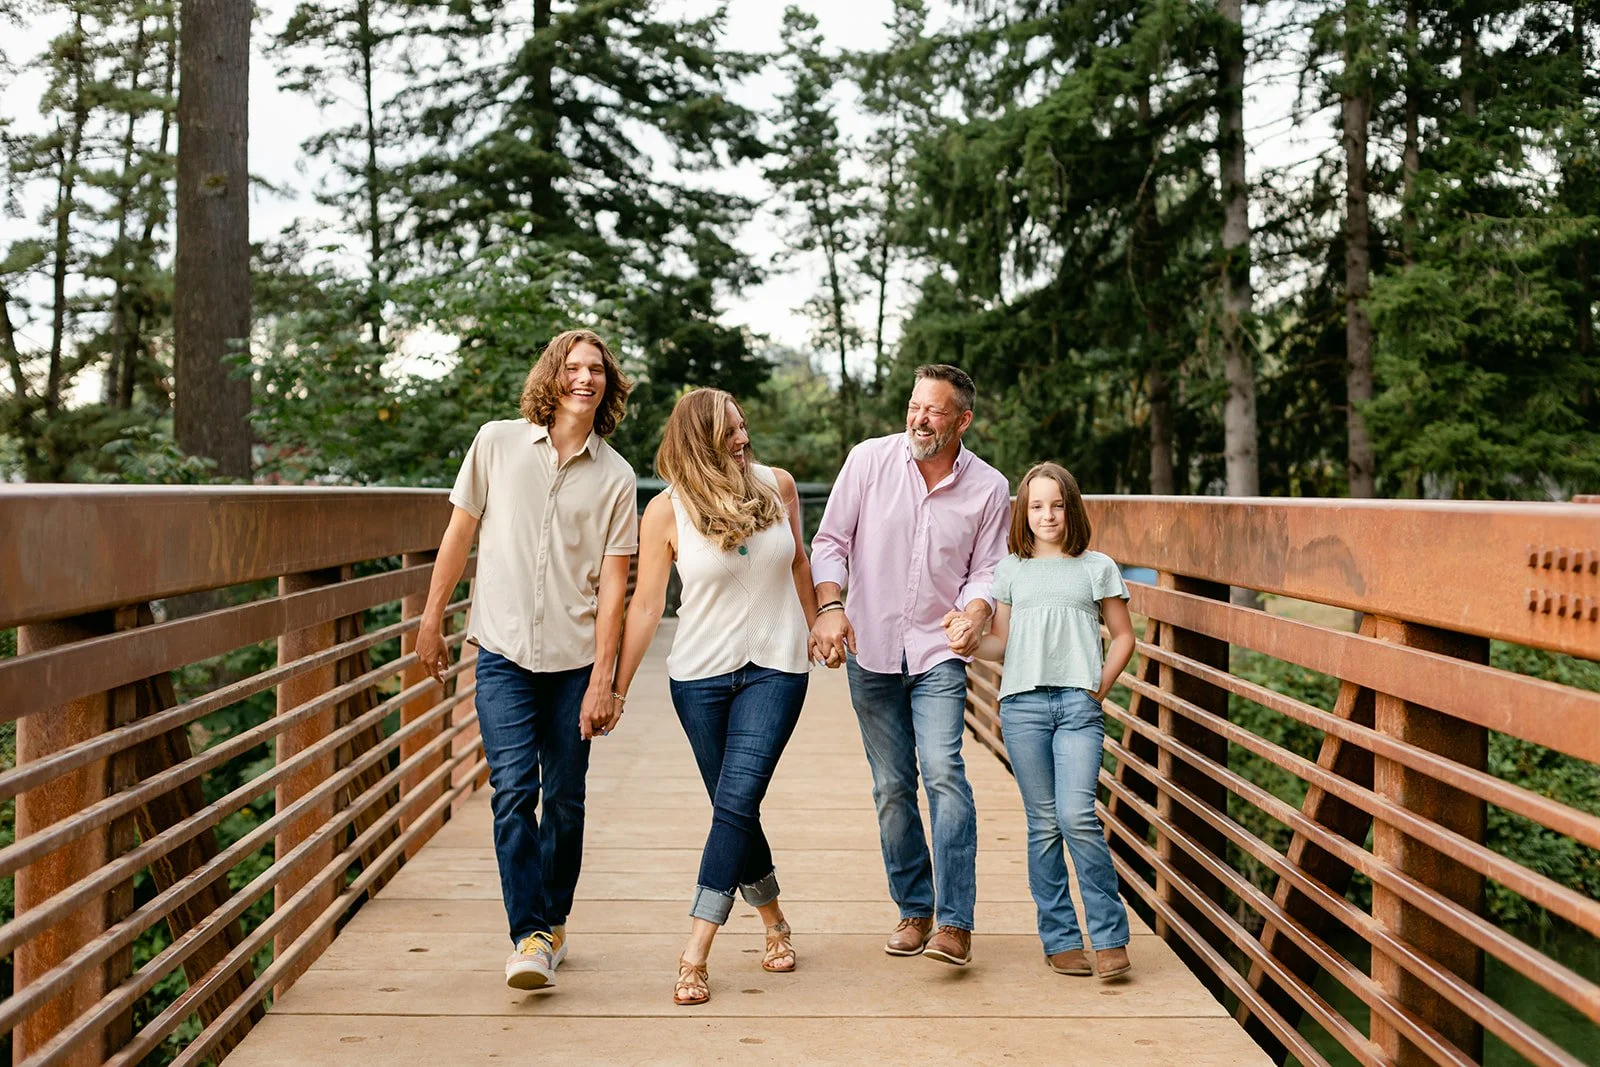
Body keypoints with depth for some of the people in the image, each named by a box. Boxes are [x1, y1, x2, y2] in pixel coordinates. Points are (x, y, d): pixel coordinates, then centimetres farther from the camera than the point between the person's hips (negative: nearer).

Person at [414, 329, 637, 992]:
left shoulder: (615, 477, 1)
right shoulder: (497, 443, 3)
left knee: (565, 799, 7)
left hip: (574, 660, 1)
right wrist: (431, 621, 11)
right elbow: (460, 533, 10)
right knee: (514, 790, -10)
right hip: (504, 651, 0)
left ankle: (552, 921, 25)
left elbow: (612, 583, -1)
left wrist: (602, 680, -6)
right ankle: (530, 935, -5)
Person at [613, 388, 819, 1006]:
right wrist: (616, 688, -4)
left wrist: (815, 627, 23)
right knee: (734, 808, 9)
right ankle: (775, 923, 32)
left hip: (776, 668, 0)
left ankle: (695, 955, -9)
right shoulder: (666, 511, -7)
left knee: (736, 801, -11)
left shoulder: (776, 485, 0)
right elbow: (645, 606, -4)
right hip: (700, 676, 0)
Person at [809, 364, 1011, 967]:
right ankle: (914, 910, 22)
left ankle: (955, 923, -13)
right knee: (891, 788, 7)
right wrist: (830, 606, -15)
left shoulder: (988, 488, 0)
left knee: (943, 773, -18)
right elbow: (830, 541, 0)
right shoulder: (868, 460, -2)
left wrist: (974, 615, -18)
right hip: (871, 650, 2)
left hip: (938, 655, -1)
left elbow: (987, 570, 3)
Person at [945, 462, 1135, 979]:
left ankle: (1110, 936, -2)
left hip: (1078, 704, -2)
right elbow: (1001, 643, 13)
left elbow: (1123, 636, 14)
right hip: (1022, 703, 2)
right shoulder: (1010, 571, 14)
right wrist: (971, 639, -7)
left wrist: (1100, 686, 3)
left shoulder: (1097, 567, 10)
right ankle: (1060, 939, 13)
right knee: (1044, 824, 3)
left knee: (1077, 816, -15)